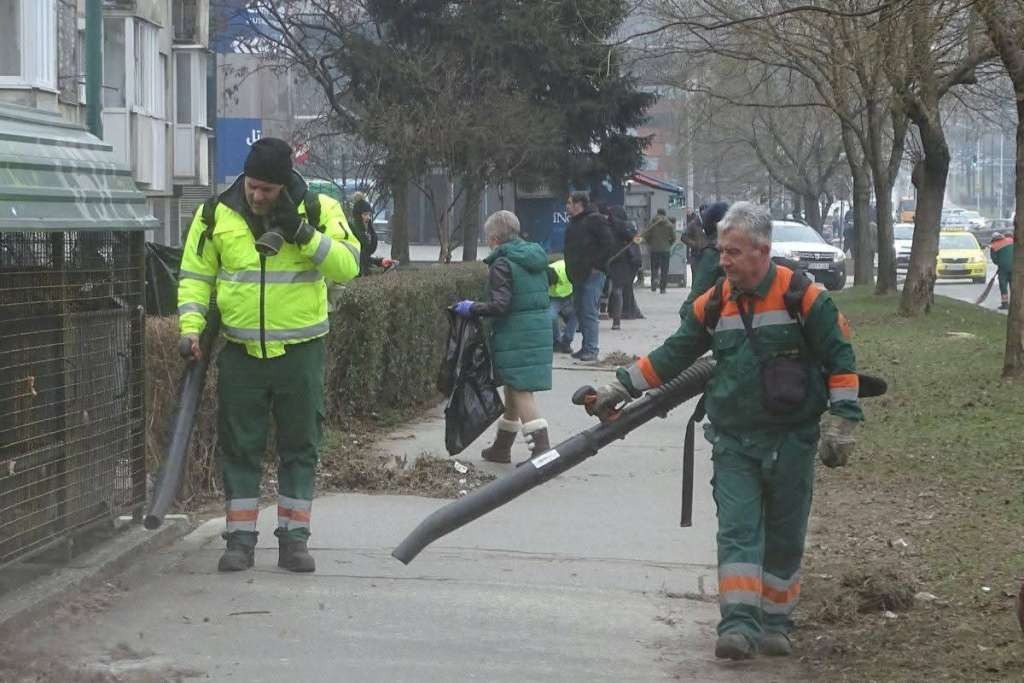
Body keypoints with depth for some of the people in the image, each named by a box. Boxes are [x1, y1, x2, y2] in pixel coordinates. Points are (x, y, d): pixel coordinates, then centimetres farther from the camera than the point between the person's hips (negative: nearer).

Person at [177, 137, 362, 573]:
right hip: (240, 354, 1)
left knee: (300, 447, 6)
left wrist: (301, 233, -22)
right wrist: (191, 327, -7)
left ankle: (293, 540, 14)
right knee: (239, 447, 4)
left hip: (300, 353, -1)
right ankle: (240, 540, 12)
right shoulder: (217, 215, -1)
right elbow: (195, 276, 6)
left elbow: (347, 267, -12)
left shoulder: (319, 211, -4)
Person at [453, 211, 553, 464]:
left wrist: (472, 309, -8)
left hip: (514, 336, -8)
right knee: (513, 389, 19)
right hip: (539, 331, 8)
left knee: (520, 391, -6)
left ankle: (541, 448, -14)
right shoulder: (537, 258, 11)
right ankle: (502, 447, 31)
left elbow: (500, 305, -21)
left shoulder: (502, 265, -13)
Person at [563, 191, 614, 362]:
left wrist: (596, 265, -16)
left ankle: (591, 349, -9)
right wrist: (570, 269, 16)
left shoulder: (595, 220, -9)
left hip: (592, 274, -9)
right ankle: (587, 347, 17)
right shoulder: (574, 223, 19)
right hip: (578, 275, 9)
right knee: (580, 311, 11)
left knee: (589, 312, -10)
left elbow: (607, 245, -15)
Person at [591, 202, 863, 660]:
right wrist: (623, 387, 9)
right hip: (733, 442, 3)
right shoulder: (714, 304, 3)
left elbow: (840, 359, -5)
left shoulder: (803, 297, -9)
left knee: (784, 537, 6)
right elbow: (672, 355, 12)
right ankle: (738, 624, -14)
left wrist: (841, 421, -9)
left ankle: (775, 623, 18)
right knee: (737, 530, -9)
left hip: (791, 441, -2)